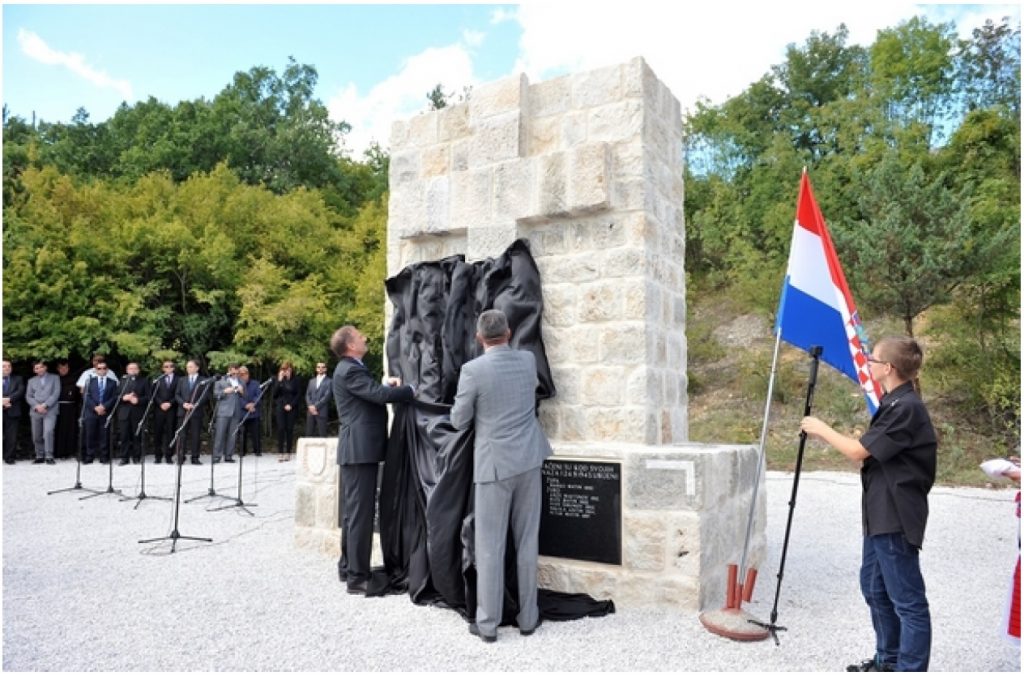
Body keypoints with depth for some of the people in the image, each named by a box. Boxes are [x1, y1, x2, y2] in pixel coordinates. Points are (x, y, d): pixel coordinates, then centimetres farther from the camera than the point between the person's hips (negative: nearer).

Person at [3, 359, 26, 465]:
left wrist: (9, 399, -16)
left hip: (12, 412, 0)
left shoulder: (18, 379, 13)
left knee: (11, 436, -1)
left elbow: (20, 391, -2)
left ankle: (9, 457, 4)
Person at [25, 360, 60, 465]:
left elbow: (56, 393, 0)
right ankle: (39, 456, 16)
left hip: (50, 410, -4)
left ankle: (49, 456, -15)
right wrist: (37, 406, -8)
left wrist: (45, 405, -11)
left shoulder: (54, 378, 10)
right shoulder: (31, 380, 18)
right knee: (36, 436, 4)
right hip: (35, 411, 4)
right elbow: (28, 397, 10)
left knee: (48, 432, -20)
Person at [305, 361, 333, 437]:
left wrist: (316, 406, -13)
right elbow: (307, 395, 11)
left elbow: (327, 396, -10)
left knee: (322, 435, -4)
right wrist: (310, 406, -6)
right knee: (309, 434, 5)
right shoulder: (311, 381, 18)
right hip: (310, 411, 5)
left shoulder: (328, 382, 0)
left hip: (321, 412, -5)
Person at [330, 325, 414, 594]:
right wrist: (411, 390, -12)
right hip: (360, 449, -11)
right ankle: (357, 577, 0)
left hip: (358, 449, 11)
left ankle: (348, 566, 28)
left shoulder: (352, 368, 16)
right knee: (360, 512, -6)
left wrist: (387, 385, 4)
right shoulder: (349, 370, -16)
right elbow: (380, 395, -25)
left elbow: (371, 394, 20)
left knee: (354, 511, 17)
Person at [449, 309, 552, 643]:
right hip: (528, 460, 4)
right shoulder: (528, 360, 2)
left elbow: (459, 422, -3)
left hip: (494, 464, -4)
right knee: (527, 541, 11)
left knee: (489, 545, 4)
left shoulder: (472, 369, -12)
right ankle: (528, 617, 20)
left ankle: (488, 623, 12)